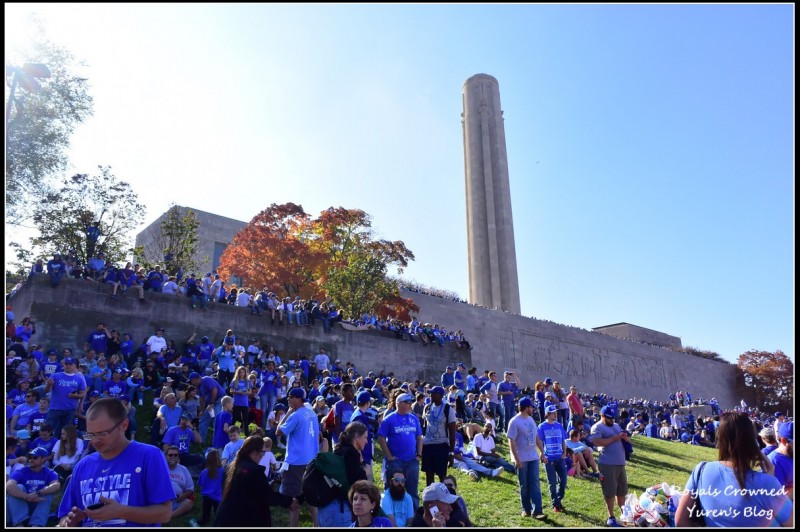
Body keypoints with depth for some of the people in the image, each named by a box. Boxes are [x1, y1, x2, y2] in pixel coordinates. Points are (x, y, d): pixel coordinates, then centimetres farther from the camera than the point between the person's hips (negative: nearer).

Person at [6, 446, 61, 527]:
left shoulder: (49, 473, -3)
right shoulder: (21, 472, -4)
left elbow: (57, 486, -24)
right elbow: (8, 486, -26)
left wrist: (38, 493, -39)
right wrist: (27, 497, -40)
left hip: (40, 508, 0)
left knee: (47, 490, -23)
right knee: (18, 488, -21)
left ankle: (36, 525, -38)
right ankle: (19, 524, -36)